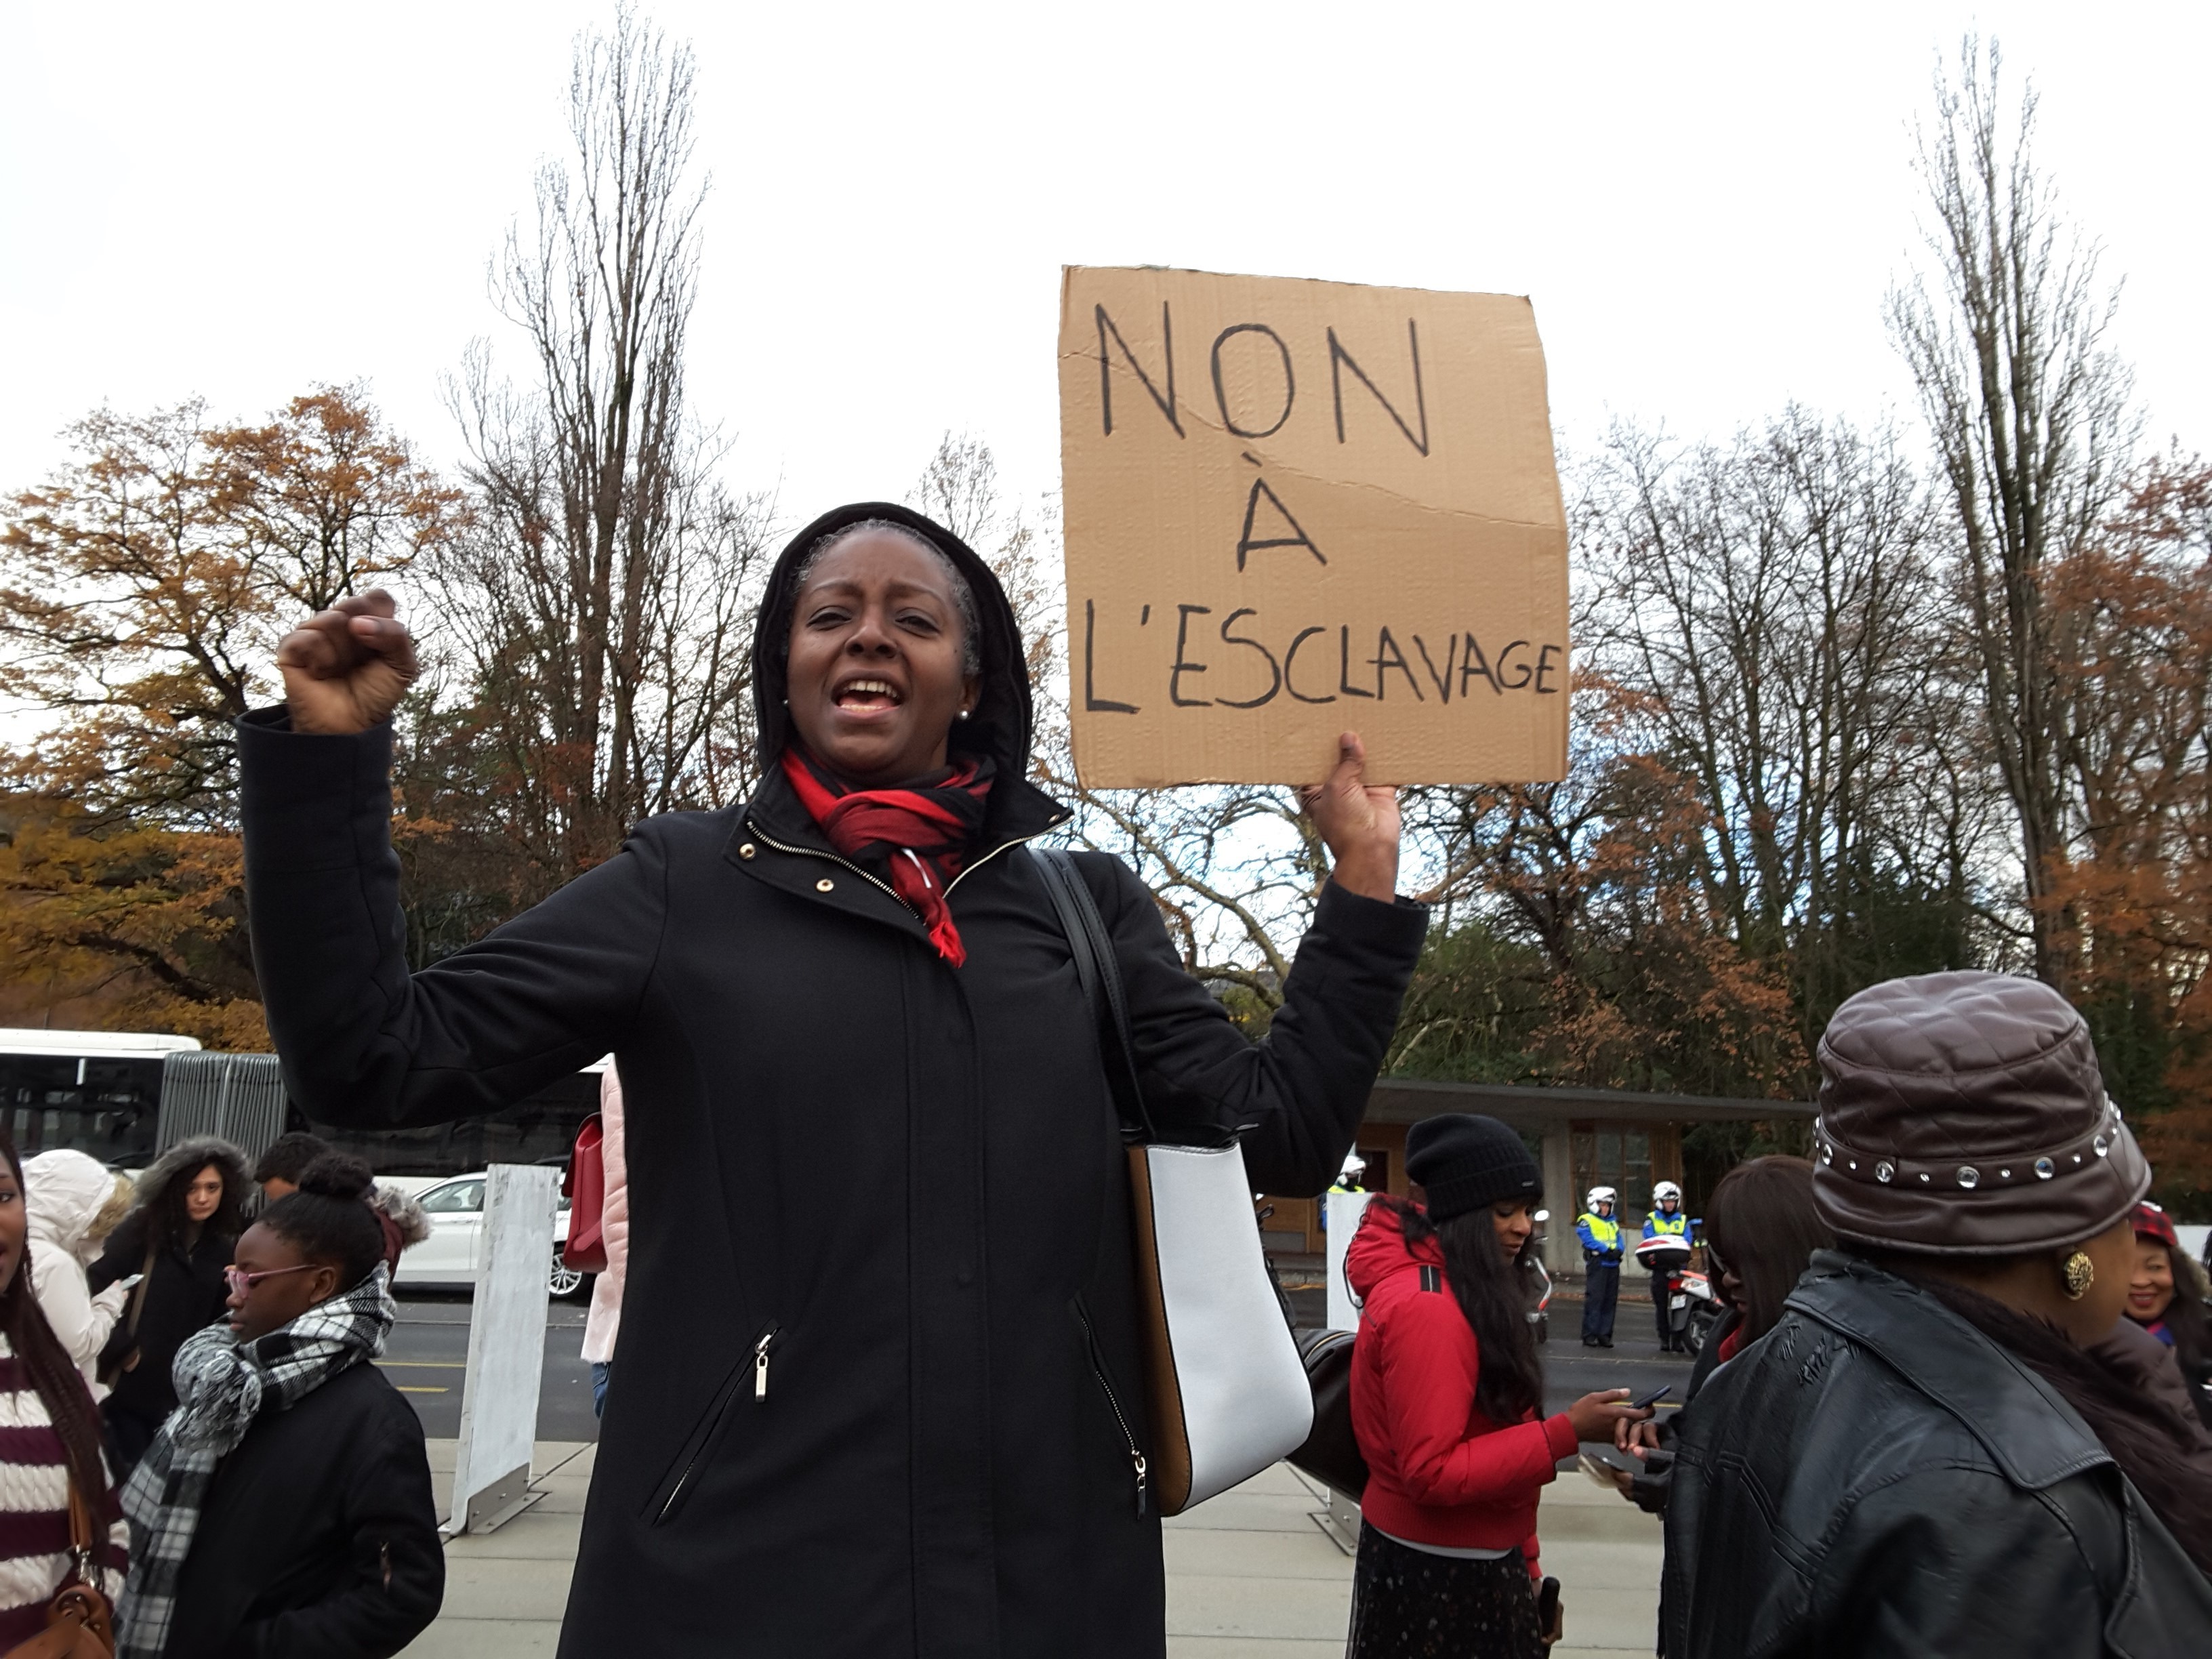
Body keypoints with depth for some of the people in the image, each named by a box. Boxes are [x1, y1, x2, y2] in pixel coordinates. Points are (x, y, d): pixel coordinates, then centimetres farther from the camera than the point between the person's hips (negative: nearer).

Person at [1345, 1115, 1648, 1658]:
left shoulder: (1459, 1291, 8)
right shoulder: (1425, 1308, -23)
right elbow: (1432, 1472, -25)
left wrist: (1522, 1561, 10)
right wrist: (1566, 1433, -24)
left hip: (1473, 1561, 9)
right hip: (1436, 1574, -9)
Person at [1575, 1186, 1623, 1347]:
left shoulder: (1613, 1222, 23)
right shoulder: (1586, 1220, 3)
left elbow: (1619, 1240, 13)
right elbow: (1589, 1240, -10)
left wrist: (1618, 1251, -8)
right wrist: (1607, 1250, -18)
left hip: (1613, 1264, 6)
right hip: (1597, 1263, -6)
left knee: (1610, 1301, 7)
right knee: (1594, 1299, -9)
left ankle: (1605, 1335, 12)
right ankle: (1589, 1336, -7)